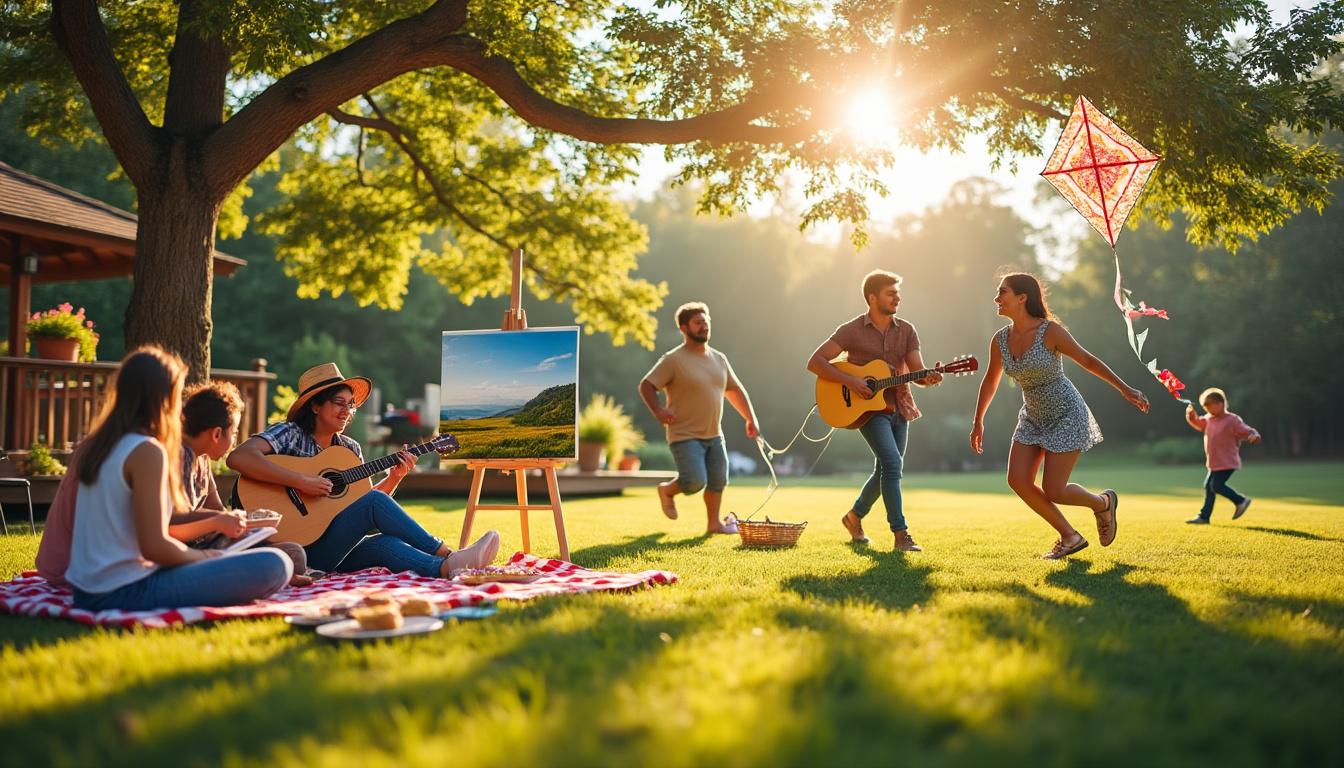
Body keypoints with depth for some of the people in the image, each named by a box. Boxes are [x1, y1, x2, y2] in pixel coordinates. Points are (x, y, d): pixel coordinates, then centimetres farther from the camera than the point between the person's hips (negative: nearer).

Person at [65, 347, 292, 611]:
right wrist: (203, 556, -1)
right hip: (127, 593, -9)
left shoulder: (92, 445, 11)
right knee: (273, 564, -18)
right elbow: (154, 547, -20)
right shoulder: (148, 451, -16)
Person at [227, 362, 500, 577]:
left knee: (384, 543, -27)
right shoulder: (290, 434, -6)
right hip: (297, 547, -6)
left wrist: (394, 477, 2)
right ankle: (448, 556, -23)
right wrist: (302, 481, -26)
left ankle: (445, 568, -49)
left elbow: (359, 505, 18)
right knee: (373, 501, -23)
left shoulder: (349, 448, 15)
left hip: (334, 549, 6)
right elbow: (238, 458, -24)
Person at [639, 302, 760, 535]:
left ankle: (714, 523, 28)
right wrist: (658, 410, -26)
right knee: (695, 482, -16)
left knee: (718, 481, 9)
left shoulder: (719, 358, 10)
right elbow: (646, 386, -10)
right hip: (685, 436, -6)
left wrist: (751, 419, 16)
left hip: (714, 435, 7)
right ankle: (667, 490, 15)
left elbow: (735, 390, 21)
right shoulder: (673, 360, -10)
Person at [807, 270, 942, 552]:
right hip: (868, 409, -6)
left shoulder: (906, 331, 5)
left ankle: (854, 516, 37)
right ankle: (901, 535, -16)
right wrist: (850, 381, -21)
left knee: (885, 471, 14)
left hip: (899, 409, 6)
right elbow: (815, 362, -12)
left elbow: (918, 373, 0)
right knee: (892, 463, -20)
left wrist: (930, 378, -24)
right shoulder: (852, 331, -8)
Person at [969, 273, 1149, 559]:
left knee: (1053, 491, -10)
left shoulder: (1050, 331, -21)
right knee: (1017, 480, -6)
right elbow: (990, 381, 11)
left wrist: (1125, 389, -10)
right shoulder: (1000, 340, -4)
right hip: (1034, 418, 6)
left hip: (1067, 415, -6)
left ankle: (1102, 502, 24)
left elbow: (1086, 359, -11)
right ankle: (1070, 537, 11)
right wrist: (978, 422, 16)